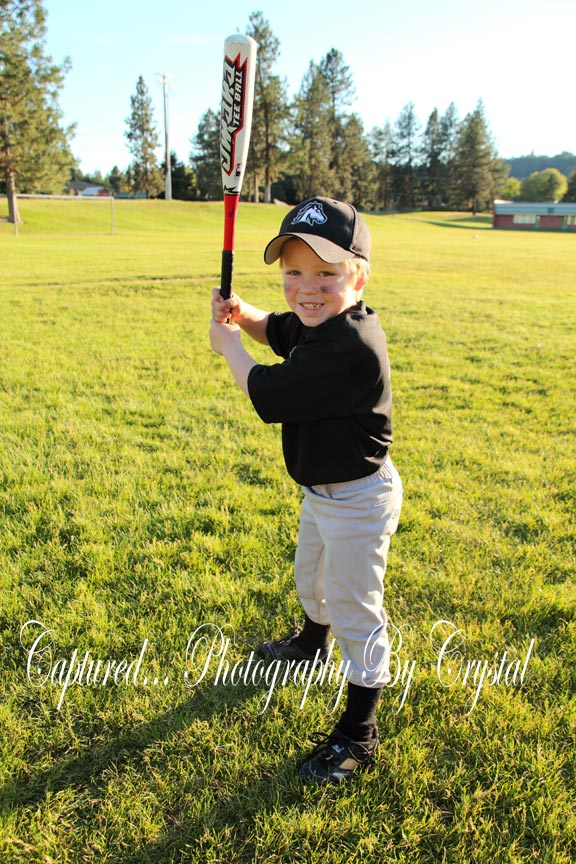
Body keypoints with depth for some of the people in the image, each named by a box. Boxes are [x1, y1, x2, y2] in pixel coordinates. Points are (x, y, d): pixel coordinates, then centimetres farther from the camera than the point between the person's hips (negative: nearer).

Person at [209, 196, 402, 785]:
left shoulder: (350, 345, -33)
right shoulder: (325, 323, -3)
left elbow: (268, 395, -27)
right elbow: (280, 330, 17)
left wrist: (228, 344, -10)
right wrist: (242, 314, -4)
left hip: (357, 500, -10)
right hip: (324, 489, 10)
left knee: (355, 611, 5)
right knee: (311, 576, 32)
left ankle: (357, 735, 25)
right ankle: (313, 644, 62)